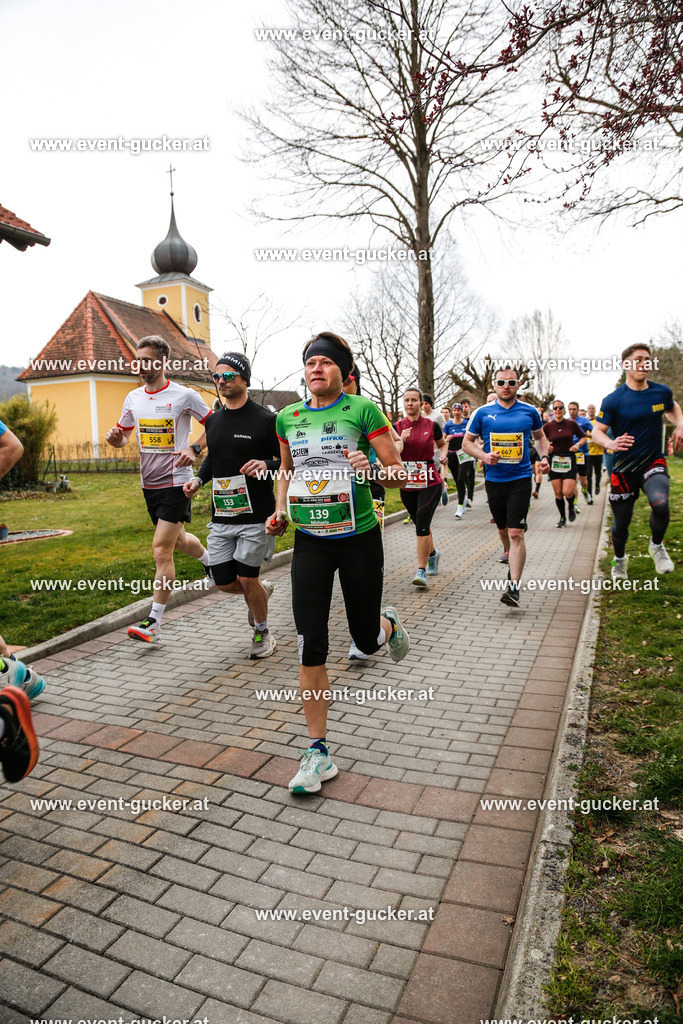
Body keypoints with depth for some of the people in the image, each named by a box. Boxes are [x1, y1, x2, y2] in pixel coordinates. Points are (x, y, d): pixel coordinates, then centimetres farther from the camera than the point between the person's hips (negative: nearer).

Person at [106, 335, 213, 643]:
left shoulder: (184, 395, -9)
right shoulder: (133, 398, 7)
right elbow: (122, 437, 16)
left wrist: (195, 449, -15)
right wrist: (115, 437, -7)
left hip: (176, 482, -6)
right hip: (149, 483, 6)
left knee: (161, 549, -10)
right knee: (178, 540, 22)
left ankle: (153, 622, -3)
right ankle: (210, 560, 54)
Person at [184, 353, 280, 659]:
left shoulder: (265, 419, -7)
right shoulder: (213, 421, 12)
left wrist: (267, 466, -24)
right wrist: (199, 479, 8)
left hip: (255, 516, -5)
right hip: (221, 516, 6)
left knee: (247, 579, 0)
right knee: (224, 583, 5)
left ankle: (262, 633, 25)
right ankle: (262, 591, 39)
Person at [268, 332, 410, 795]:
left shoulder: (363, 410, -7)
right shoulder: (288, 417, 6)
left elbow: (399, 474, -6)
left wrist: (372, 469, -28)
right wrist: (280, 510, 7)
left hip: (359, 538, -2)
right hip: (310, 541, 3)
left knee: (367, 641, 10)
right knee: (311, 647, -4)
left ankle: (389, 622, 50)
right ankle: (319, 753, 10)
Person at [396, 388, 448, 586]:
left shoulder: (431, 425, 0)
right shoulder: (397, 427, 2)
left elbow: (442, 444, 18)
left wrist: (443, 455, -2)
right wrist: (401, 440, -18)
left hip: (430, 483, -3)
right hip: (406, 483, 3)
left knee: (422, 525, -13)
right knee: (420, 524, 17)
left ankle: (421, 571, -6)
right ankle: (432, 554, 44)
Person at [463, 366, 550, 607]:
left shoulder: (530, 412, 3)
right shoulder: (483, 413, 1)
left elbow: (539, 436, 21)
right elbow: (467, 442, 6)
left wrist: (544, 457, 3)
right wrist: (484, 456, -12)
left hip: (520, 479, -2)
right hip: (494, 479, 2)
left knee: (516, 533, -12)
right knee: (503, 530, 17)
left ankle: (514, 587, -11)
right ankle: (513, 559, 48)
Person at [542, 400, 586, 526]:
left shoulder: (572, 424, 0)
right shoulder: (547, 427, 0)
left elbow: (583, 437, 13)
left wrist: (578, 444, -6)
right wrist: (546, 448, -12)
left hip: (569, 460, -1)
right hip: (554, 461, 1)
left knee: (567, 492, -14)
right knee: (558, 493, 3)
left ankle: (571, 506, 20)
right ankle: (562, 517, 22)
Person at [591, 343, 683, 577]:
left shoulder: (662, 392, 2)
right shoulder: (613, 400, -9)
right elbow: (597, 431, -8)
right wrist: (611, 444, -30)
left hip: (653, 463, 1)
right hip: (624, 468, -1)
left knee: (660, 504, -28)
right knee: (621, 522, 7)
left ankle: (657, 545, 2)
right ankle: (619, 558, 38)